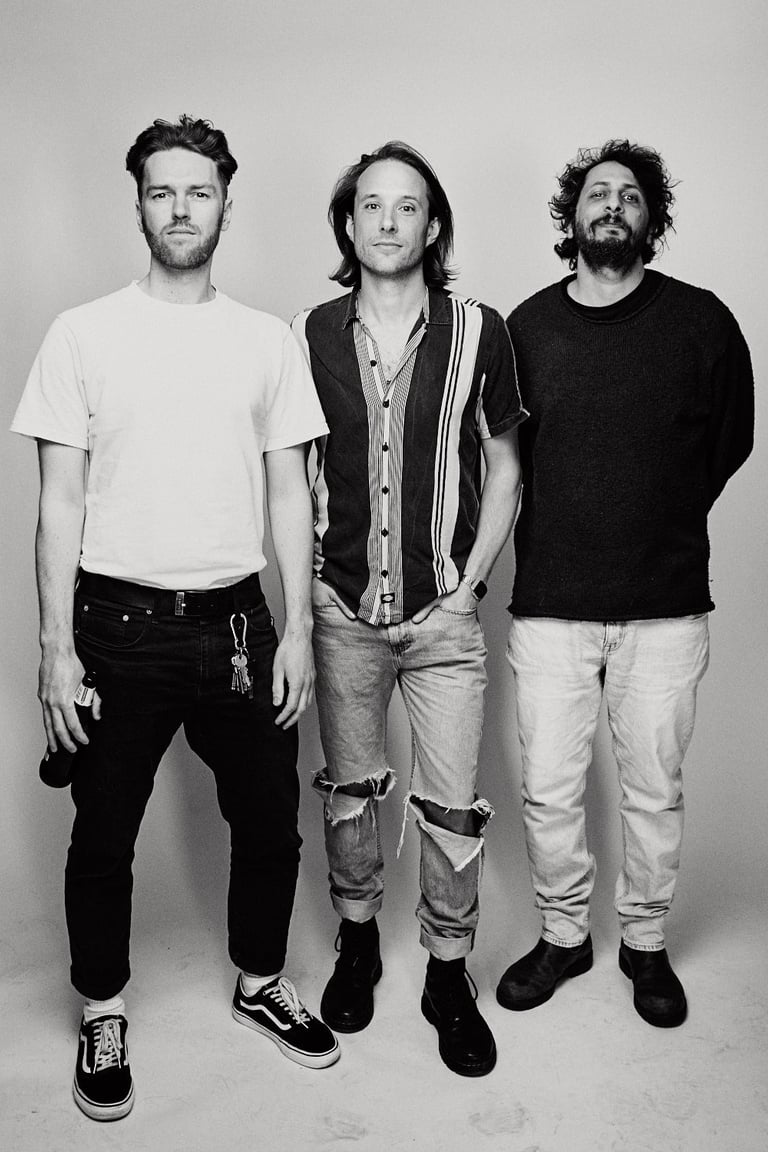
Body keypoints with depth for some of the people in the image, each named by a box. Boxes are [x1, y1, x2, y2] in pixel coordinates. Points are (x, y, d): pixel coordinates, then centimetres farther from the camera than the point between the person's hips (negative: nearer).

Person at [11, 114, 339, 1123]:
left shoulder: (268, 341, 5)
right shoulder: (85, 335, -1)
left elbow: (290, 495, 6)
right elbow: (61, 500, -2)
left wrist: (297, 631, 0)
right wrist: (57, 647, -7)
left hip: (236, 620, 2)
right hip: (121, 623, -2)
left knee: (269, 824, 13)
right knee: (104, 837, 11)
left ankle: (259, 982, 38)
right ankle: (103, 1014, 34)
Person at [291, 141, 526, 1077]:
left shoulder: (478, 332, -3)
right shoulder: (308, 336, 1)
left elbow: (503, 471, 4)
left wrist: (466, 585, -4)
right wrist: (311, 585, 1)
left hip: (444, 615, -1)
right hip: (342, 612, 2)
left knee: (451, 806, 4)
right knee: (349, 790, 15)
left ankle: (448, 975, 25)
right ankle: (357, 942, 38)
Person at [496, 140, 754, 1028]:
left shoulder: (701, 320, -1)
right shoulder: (527, 325, 2)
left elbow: (730, 442, 11)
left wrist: (661, 523, 11)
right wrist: (567, 527, 8)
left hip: (665, 605, 0)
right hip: (549, 601, 1)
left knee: (654, 791, 11)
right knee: (548, 792, 6)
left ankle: (645, 941, 33)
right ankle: (562, 934, 30)